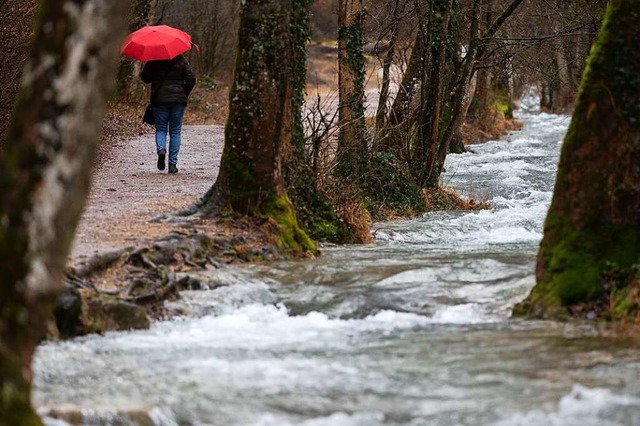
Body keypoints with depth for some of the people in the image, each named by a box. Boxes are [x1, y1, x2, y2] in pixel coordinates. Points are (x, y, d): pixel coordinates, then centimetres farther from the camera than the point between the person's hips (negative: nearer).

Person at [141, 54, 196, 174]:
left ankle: (161, 149, -21)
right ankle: (173, 163, 4)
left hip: (159, 99, 0)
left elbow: (145, 78, 1)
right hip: (178, 100, 0)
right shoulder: (180, 60, 1)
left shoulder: (153, 61, -2)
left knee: (161, 129, 11)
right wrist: (184, 94, 10)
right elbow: (191, 79, -2)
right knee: (175, 131, 7)